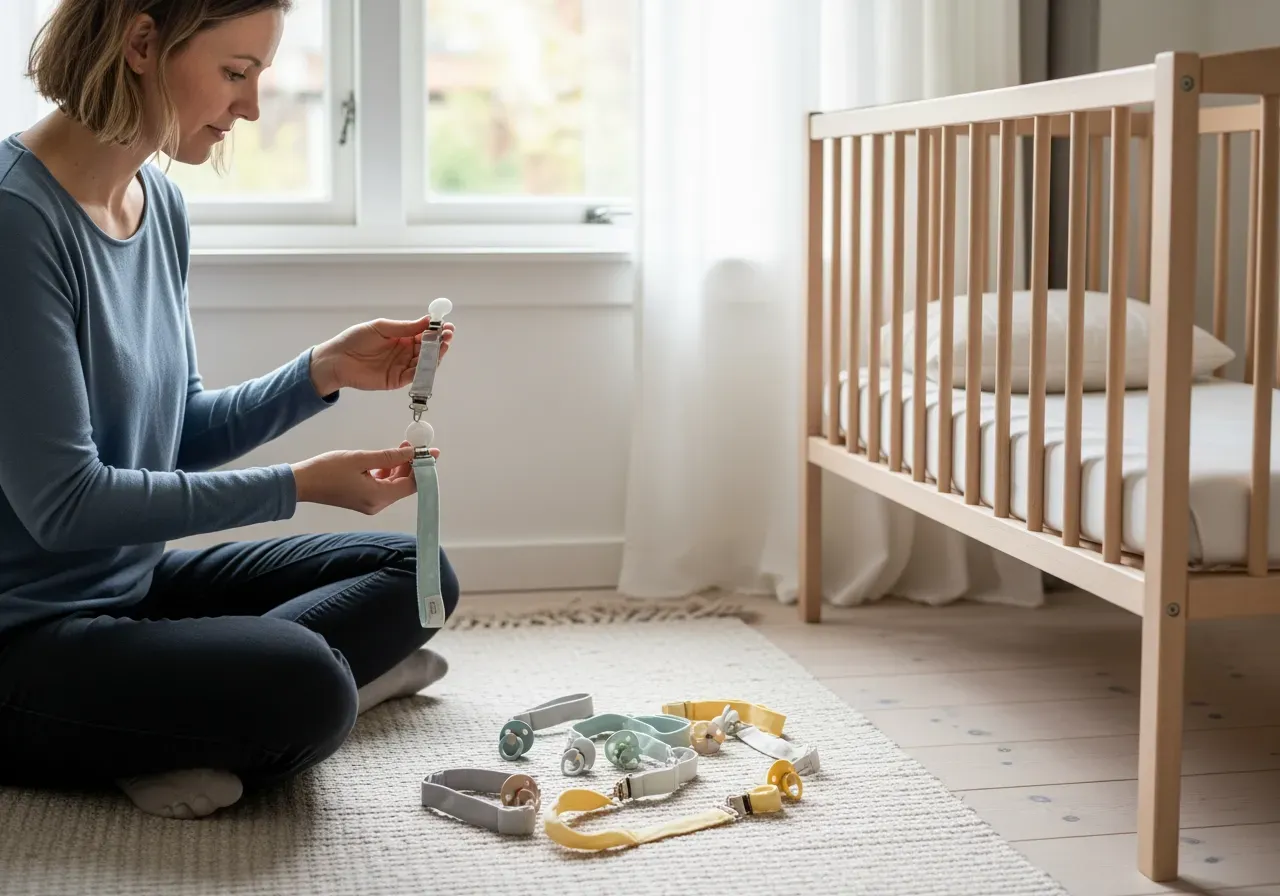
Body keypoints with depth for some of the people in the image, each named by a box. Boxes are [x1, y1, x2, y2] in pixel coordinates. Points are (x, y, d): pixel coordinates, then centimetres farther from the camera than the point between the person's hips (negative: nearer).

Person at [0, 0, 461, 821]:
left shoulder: (162, 202, 5)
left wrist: (322, 373, -3)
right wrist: (298, 486, -17)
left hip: (135, 581, 9)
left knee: (416, 574, 10)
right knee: (303, 688, -32)